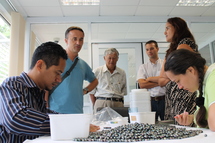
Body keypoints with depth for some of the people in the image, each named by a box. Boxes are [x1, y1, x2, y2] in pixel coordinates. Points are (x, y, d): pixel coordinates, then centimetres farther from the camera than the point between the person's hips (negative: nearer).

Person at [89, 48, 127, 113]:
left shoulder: (122, 73, 13)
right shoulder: (97, 71, 6)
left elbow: (123, 92, 15)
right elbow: (91, 92, 7)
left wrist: (121, 103, 4)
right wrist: (95, 106, 2)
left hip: (118, 103, 2)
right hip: (102, 102, -2)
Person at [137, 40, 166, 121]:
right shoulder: (143, 67, 10)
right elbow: (142, 85, -4)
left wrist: (149, 79, -5)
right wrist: (160, 81, -7)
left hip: (164, 99, -1)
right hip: (150, 100, 1)